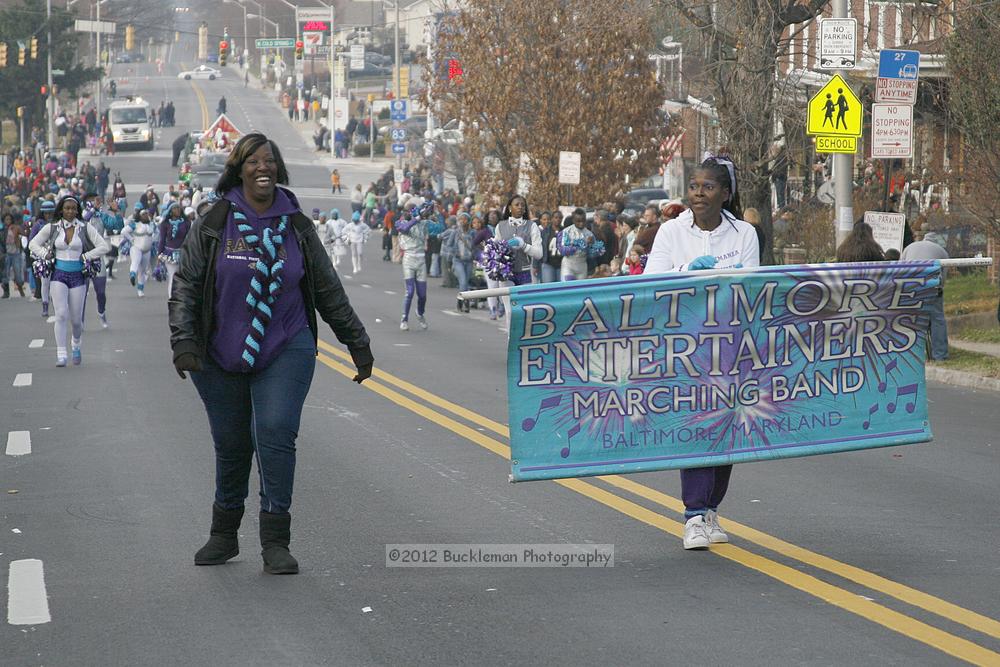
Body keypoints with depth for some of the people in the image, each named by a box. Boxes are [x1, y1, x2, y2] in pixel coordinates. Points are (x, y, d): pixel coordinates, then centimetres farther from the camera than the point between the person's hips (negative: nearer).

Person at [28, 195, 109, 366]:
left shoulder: (85, 228, -1)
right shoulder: (52, 228, 2)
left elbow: (103, 246, -3)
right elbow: (33, 244, 12)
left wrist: (85, 257, -9)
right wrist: (45, 255, -4)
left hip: (77, 276, 0)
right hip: (58, 275, 0)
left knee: (76, 318, 5)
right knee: (61, 314, -16)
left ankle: (76, 345, 36)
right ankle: (61, 355, -14)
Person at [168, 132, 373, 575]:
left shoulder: (297, 227, 6)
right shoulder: (212, 226, 1)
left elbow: (328, 290, 14)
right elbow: (185, 287, 0)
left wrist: (357, 343, 16)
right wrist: (184, 342, -12)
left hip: (285, 351, 0)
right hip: (220, 356, 0)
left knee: (276, 434, -15)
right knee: (231, 444, 9)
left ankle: (275, 542, -12)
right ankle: (224, 535, 28)